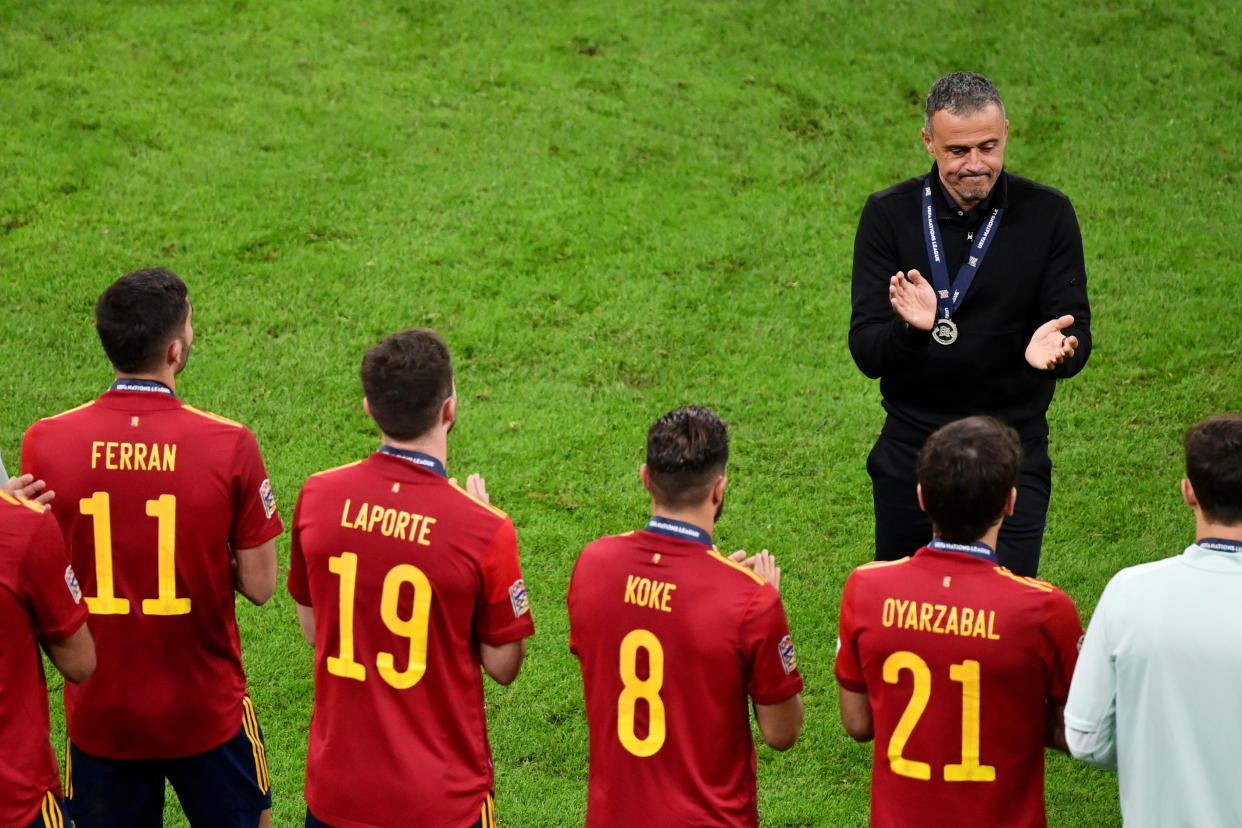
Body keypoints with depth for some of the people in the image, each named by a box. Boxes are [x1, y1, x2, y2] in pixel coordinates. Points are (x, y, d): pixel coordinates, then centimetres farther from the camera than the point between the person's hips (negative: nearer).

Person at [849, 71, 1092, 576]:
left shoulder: (1048, 214, -5)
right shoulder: (889, 214, -4)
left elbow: (1076, 335, -6)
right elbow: (866, 353, -9)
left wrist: (1056, 350, -31)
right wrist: (910, 328, -32)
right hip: (911, 453, 1)